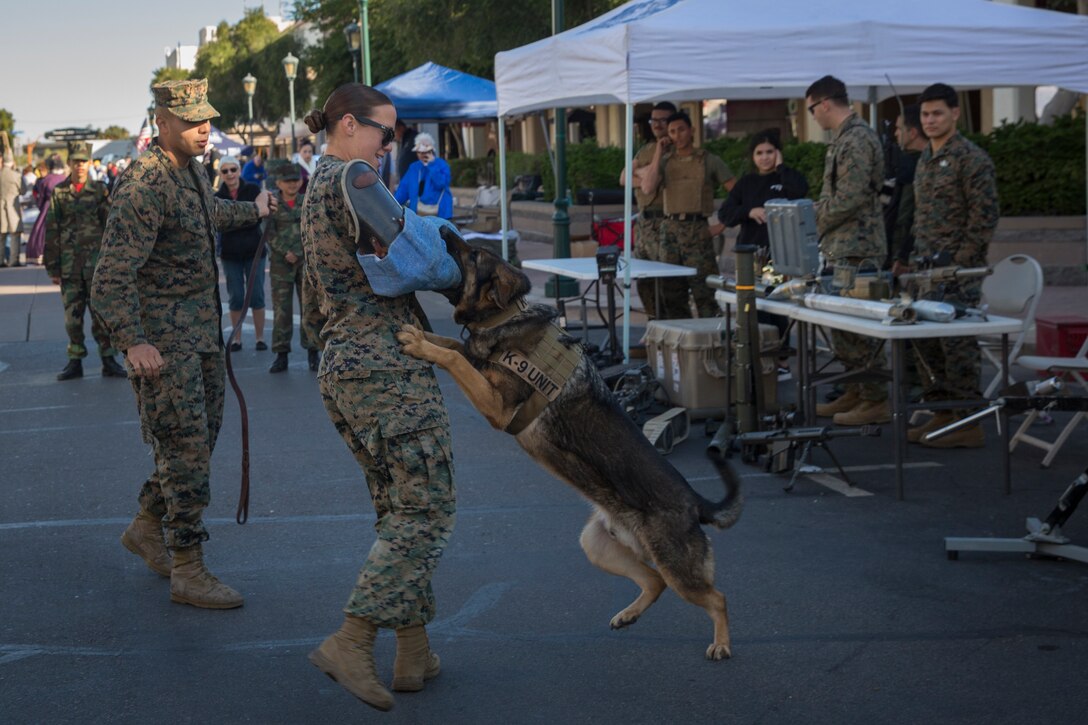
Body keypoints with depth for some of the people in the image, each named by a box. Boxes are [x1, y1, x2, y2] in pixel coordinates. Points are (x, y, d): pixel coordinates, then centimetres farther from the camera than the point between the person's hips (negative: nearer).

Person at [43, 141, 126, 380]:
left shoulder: (100, 190, 2)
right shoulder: (59, 193, 5)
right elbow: (51, 232, 6)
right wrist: (52, 268, 4)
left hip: (97, 262, -1)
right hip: (69, 264, 1)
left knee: (102, 314, -2)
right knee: (72, 315, 5)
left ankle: (108, 361, 5)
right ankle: (75, 361, 13)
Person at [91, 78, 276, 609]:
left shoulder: (192, 169, 9)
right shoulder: (144, 185, -21)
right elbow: (112, 276, -25)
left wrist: (254, 211, 52)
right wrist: (132, 342, -36)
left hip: (203, 331, 9)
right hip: (163, 341, -9)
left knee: (201, 440, 16)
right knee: (187, 450, -8)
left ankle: (147, 527, 34)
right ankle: (188, 571, 0)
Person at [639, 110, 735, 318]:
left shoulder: (709, 161, 5)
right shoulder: (664, 161, 13)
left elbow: (737, 192, 3)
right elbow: (647, 189, -3)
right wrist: (658, 153, -1)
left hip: (697, 230, -4)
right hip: (669, 229, 4)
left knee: (704, 291, -9)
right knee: (670, 292, 4)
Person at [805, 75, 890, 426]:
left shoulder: (857, 139, -16)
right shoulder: (843, 138, 16)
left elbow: (849, 199, -22)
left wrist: (813, 222, -11)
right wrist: (813, 211, 12)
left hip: (856, 248, -11)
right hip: (841, 248, 11)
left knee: (858, 327, -7)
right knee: (840, 324, 15)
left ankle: (877, 401, -1)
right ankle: (856, 392, 23)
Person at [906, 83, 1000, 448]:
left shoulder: (971, 158, -10)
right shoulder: (924, 159, 16)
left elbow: (985, 216, -14)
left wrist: (959, 263, -16)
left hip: (959, 271, -8)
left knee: (957, 344, -6)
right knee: (925, 341, 10)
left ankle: (968, 424, 0)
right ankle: (943, 414, 19)